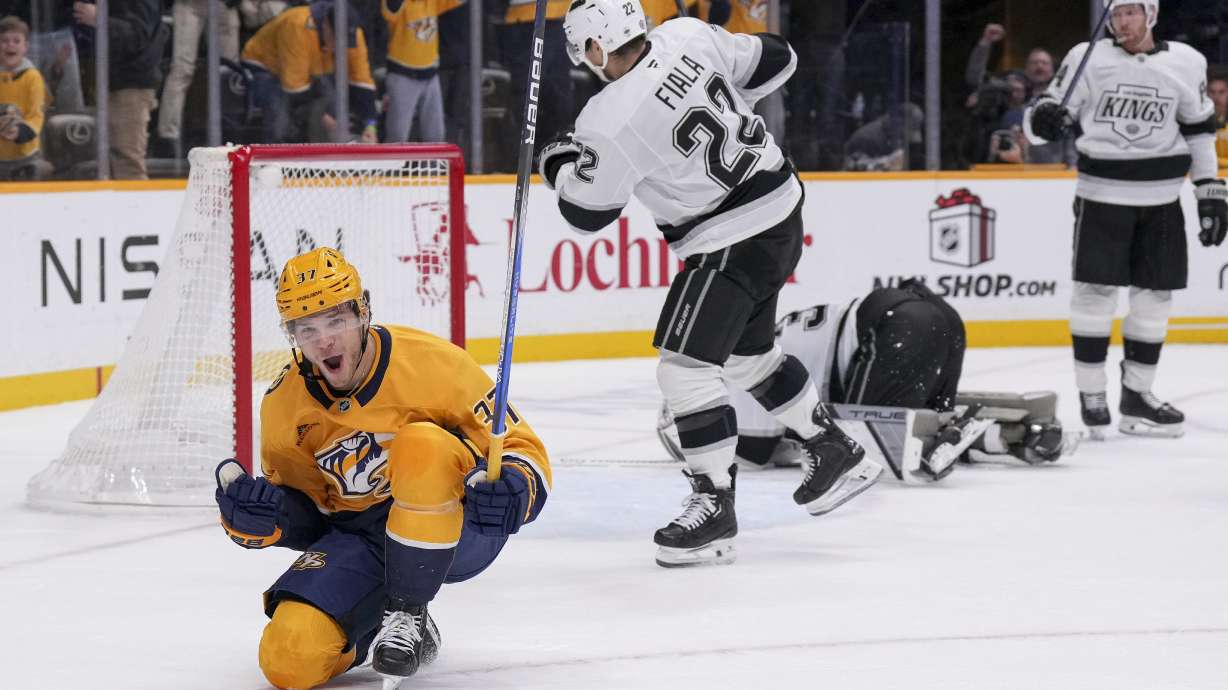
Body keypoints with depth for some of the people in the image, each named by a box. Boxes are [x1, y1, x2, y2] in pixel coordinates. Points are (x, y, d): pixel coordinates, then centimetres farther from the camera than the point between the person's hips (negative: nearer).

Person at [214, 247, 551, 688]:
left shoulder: (430, 362, -16)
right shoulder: (284, 405, -3)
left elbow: (521, 447, -8)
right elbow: (302, 510, 9)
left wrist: (513, 490, -31)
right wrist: (256, 514, -14)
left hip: (458, 530, -3)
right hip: (359, 542, 3)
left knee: (421, 443, -35)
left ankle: (408, 614, -19)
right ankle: (376, 624, 13)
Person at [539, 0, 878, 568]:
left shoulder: (611, 121, -23)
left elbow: (587, 211, -9)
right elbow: (774, 60, 9)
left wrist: (558, 164, 10)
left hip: (733, 242, -9)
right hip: (781, 207, 9)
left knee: (684, 365, -8)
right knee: (747, 352, 25)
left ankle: (714, 504, -7)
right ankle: (833, 449, 37)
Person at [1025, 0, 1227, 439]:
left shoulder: (1185, 63, 3)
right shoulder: (1087, 59, -3)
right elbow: (1045, 117, -1)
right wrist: (1044, 119, -25)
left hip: (1159, 199, 2)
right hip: (1102, 195, -2)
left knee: (1155, 295, 4)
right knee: (1095, 292, -5)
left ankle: (1136, 395, 15)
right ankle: (1091, 395, 3)